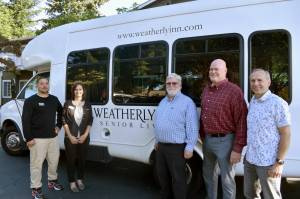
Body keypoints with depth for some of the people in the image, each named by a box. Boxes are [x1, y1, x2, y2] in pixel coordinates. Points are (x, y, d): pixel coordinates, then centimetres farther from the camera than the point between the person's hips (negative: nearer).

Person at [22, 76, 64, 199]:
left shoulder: (54, 99, 9)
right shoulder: (30, 101, -7)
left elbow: (61, 112, 26)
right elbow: (25, 120, -10)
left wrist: (58, 126, 16)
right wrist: (29, 138, -15)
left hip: (53, 137, 6)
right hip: (37, 139, -6)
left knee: (54, 161, 17)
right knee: (36, 164, 0)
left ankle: (52, 181, 36)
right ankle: (36, 189, 13)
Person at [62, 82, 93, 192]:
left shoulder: (87, 105, 3)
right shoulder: (68, 104, -2)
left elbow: (90, 121, 2)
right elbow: (64, 121, -5)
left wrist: (85, 135, -8)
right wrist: (70, 136, -11)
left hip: (84, 138, 2)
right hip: (70, 138, -2)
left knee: (82, 159, 12)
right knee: (71, 159, 6)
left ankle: (80, 179, 30)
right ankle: (72, 182, 20)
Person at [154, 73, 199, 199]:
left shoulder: (187, 102, -10)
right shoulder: (162, 102, 14)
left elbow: (192, 128, -15)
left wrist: (189, 147, -19)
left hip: (177, 147, -8)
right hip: (161, 146, 8)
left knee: (177, 179, 2)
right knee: (162, 175, 20)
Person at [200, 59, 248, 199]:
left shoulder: (234, 91, -13)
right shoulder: (206, 90, 9)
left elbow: (241, 122, -17)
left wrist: (237, 149, -19)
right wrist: (202, 136, 14)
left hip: (224, 141, -7)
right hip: (207, 140, 7)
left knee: (227, 179, 5)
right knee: (208, 175, 23)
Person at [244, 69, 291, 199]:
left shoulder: (277, 103, -13)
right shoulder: (252, 102, 8)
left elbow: (286, 135, -14)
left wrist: (279, 162, -17)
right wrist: (248, 154, 15)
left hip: (268, 162, -7)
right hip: (250, 159, 7)